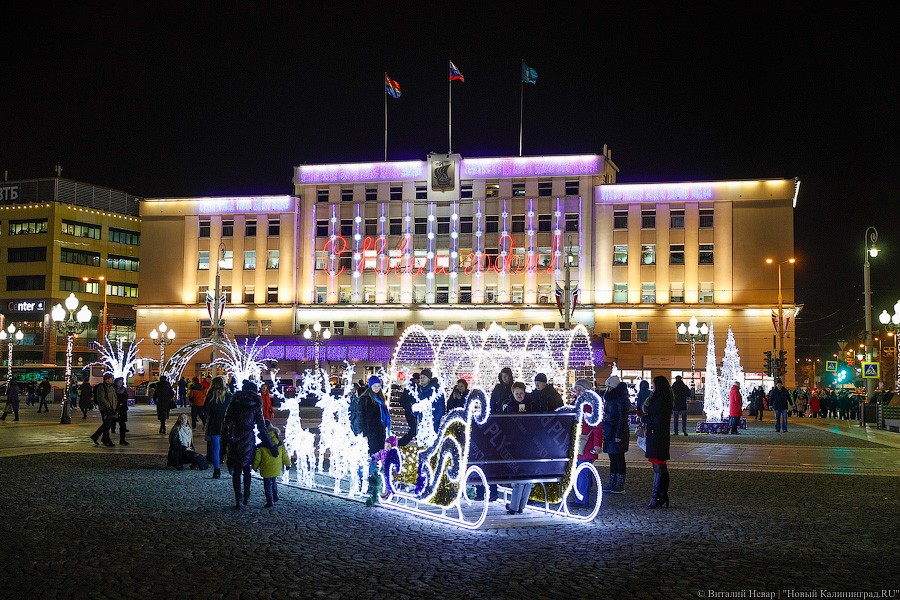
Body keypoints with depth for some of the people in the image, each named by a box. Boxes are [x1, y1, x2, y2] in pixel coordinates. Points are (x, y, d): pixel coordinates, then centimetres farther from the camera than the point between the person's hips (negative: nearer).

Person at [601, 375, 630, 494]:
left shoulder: (621, 399, -14)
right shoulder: (610, 398, 14)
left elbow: (622, 418, -17)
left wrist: (619, 435, -20)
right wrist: (604, 433, 17)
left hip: (617, 433, -9)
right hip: (609, 432, 9)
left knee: (619, 458, -4)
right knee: (613, 458, 12)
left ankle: (620, 486, 0)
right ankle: (612, 484, 17)